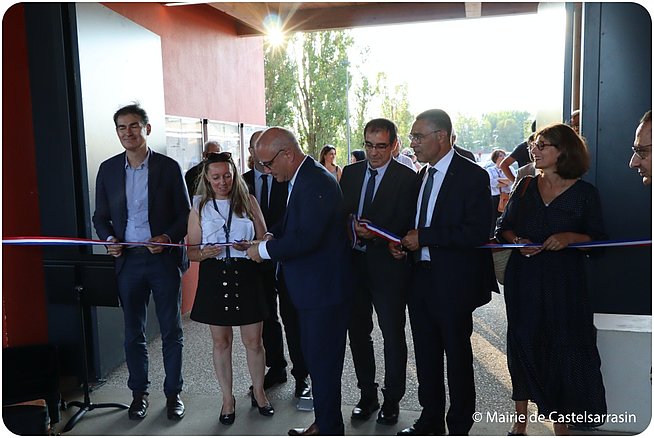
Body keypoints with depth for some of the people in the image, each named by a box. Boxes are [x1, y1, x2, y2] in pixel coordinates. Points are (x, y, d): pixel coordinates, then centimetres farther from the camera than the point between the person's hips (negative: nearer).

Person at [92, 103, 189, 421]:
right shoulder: (108, 169, 6)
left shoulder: (168, 167, -2)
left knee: (171, 331, 7)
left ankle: (173, 393, 22)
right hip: (128, 261, 3)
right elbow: (100, 216, 11)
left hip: (164, 259, -2)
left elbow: (185, 214, 0)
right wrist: (109, 239, -8)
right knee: (133, 332, 13)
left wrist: (168, 238, -17)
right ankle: (139, 392, 29)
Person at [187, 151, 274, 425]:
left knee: (254, 341, 6)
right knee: (221, 342, 11)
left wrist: (250, 245, -16)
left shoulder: (248, 201, 4)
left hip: (246, 276, 0)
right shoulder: (199, 207, 5)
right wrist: (204, 253, -16)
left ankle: (258, 391, 29)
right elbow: (191, 251, 6)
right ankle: (227, 398, 28)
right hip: (214, 278, 1)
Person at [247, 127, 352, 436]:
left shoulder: (317, 182, -21)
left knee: (323, 361, 4)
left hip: (323, 292, -10)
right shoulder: (302, 179, 10)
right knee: (316, 358, 20)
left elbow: (306, 237, -28)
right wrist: (272, 236, 2)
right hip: (312, 290, 10)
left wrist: (264, 249, -15)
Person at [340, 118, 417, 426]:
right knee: (358, 332, 14)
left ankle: (392, 400, 26)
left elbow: (405, 224, -12)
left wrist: (374, 234, -26)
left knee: (393, 335, 8)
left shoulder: (406, 177, -6)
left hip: (387, 265, -4)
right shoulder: (351, 172, 9)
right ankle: (367, 395, 31)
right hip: (353, 262, 5)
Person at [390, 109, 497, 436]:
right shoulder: (421, 176, 12)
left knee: (457, 355, 9)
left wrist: (424, 237, -20)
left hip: (453, 281, -7)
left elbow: (476, 232, -21)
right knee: (426, 353, 17)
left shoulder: (472, 175, -12)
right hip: (420, 277, 7)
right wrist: (402, 242, 1)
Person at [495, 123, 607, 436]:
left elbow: (599, 239, 1)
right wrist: (518, 241, -9)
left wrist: (570, 237, -17)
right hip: (523, 281, 3)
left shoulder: (585, 193, -1)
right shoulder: (526, 186, 7)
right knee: (522, 344, 7)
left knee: (563, 348, 2)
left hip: (564, 283, -2)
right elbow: (503, 227, 10)